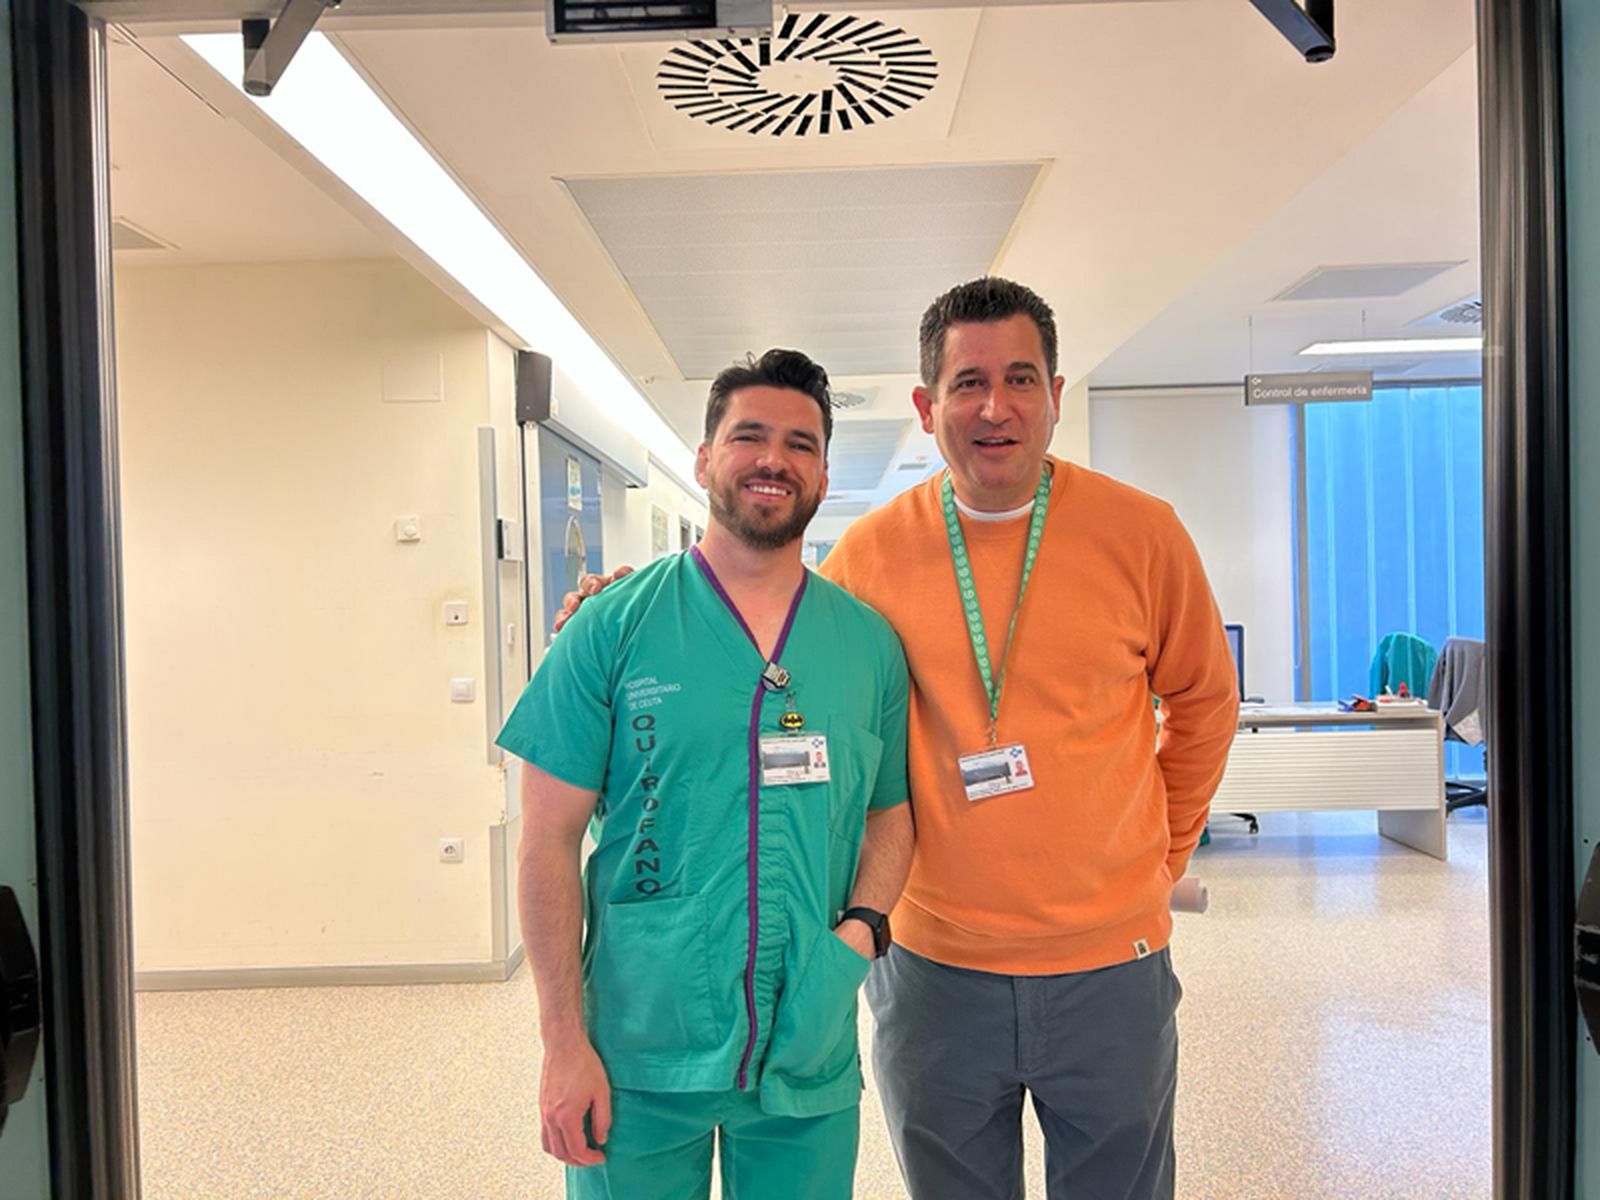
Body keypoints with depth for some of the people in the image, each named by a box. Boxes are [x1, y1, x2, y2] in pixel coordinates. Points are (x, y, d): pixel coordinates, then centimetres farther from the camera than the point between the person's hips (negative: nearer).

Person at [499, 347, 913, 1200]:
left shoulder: (869, 642, 1)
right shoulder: (613, 626, -7)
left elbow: (890, 812, 9)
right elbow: (550, 841, -7)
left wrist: (863, 923, -9)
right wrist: (564, 1042, -10)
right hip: (638, 1060, -2)